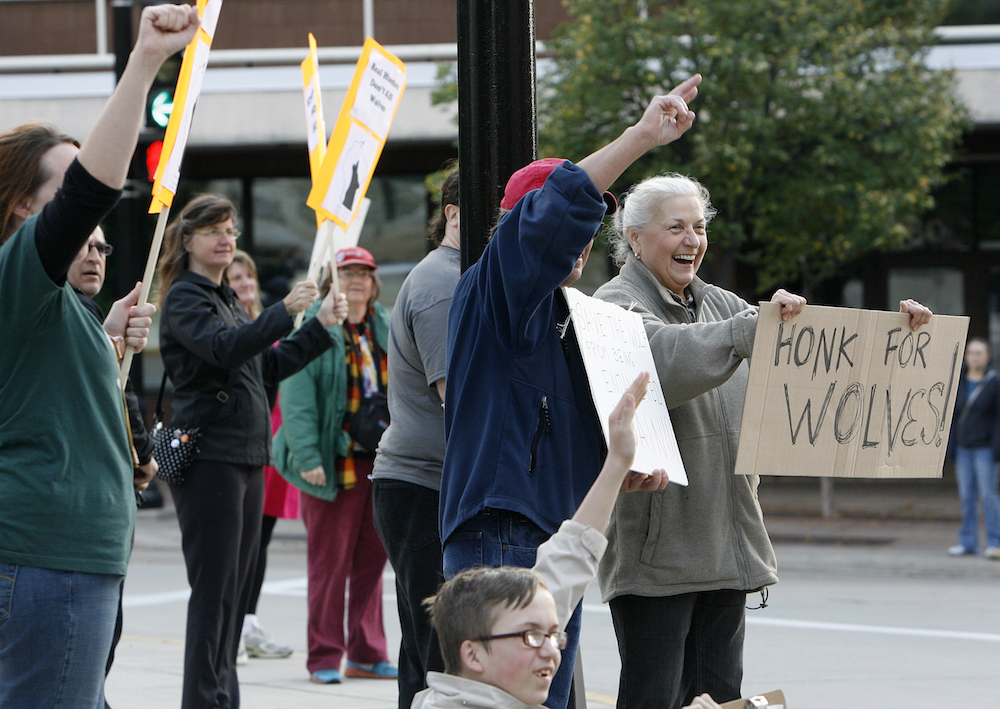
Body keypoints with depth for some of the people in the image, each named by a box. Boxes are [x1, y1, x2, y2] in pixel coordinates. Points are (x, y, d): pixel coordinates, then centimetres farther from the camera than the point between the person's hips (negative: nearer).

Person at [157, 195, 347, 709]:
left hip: (246, 455, 9)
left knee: (238, 585, 9)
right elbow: (225, 348, -25)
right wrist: (285, 311, -33)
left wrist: (321, 326, 17)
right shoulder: (184, 298, -7)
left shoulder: (227, 299, 21)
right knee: (214, 587, -10)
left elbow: (270, 366, 24)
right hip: (208, 456, -9)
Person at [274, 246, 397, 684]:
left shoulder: (387, 331, 13)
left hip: (381, 462, 5)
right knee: (329, 560, -2)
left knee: (372, 558, 9)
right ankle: (324, 658, 4)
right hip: (333, 463, -5)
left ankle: (367, 654, 16)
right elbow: (296, 402, -11)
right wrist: (308, 458, -20)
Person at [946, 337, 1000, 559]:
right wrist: (951, 446, 8)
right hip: (963, 448, 4)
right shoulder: (959, 383, 9)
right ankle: (968, 542, 12)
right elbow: (954, 414, 13)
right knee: (966, 496, 6)